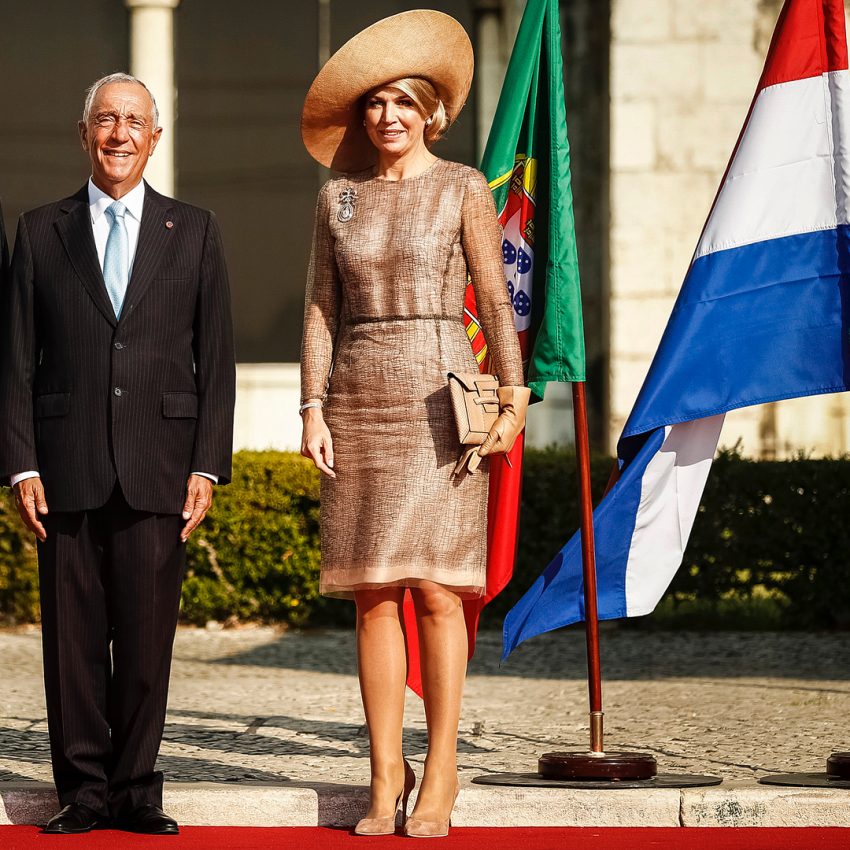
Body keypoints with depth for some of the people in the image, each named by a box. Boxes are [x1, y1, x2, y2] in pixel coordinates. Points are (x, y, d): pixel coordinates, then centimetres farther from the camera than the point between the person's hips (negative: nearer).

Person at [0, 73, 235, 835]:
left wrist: (208, 466, -1)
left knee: (147, 637, 0)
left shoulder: (194, 232, 10)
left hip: (158, 468, 0)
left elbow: (216, 360, 7)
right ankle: (84, 790, 10)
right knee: (73, 636, 2)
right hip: (68, 469, 0)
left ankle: (137, 791, 9)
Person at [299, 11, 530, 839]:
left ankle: (441, 770, -1)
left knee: (434, 585, -8)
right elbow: (321, 308, 9)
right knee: (373, 592, 2)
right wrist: (313, 410, -1)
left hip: (437, 397, -3)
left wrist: (513, 397, -11)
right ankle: (385, 774, 7)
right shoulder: (338, 197, 10)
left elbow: (494, 298, -2)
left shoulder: (463, 189, 2)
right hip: (358, 400, 3)